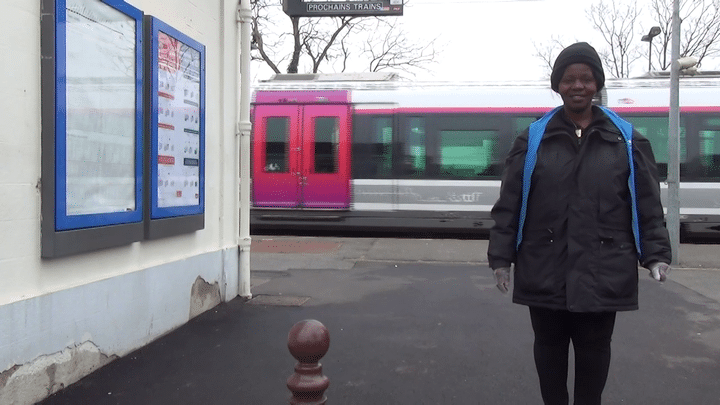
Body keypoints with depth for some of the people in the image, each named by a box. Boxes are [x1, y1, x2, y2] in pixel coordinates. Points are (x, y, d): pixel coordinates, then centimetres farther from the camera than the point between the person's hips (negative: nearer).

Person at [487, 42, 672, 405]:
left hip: (602, 272, 0)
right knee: (549, 345, 13)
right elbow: (509, 205, 0)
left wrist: (656, 254, -2)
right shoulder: (532, 139, 1)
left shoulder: (626, 140, 4)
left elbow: (648, 205, 6)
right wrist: (501, 257, -2)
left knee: (594, 347, 12)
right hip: (545, 271, 0)